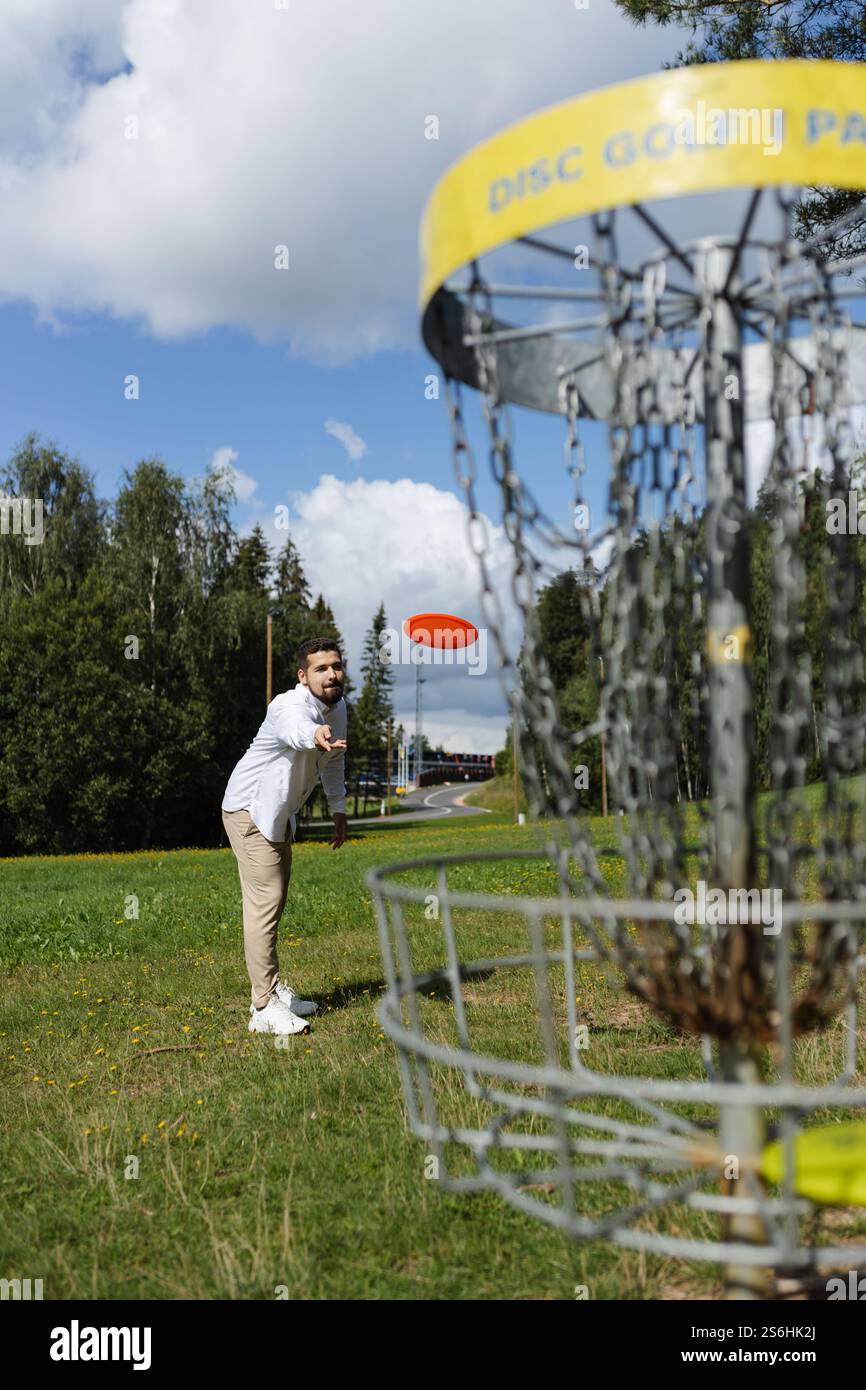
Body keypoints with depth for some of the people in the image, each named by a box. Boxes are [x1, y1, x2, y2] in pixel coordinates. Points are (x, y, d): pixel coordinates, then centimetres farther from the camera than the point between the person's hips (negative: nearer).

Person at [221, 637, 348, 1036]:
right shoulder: (289, 706, -28)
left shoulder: (338, 707, 0)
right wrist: (316, 736, -77)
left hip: (279, 815, 9)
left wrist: (338, 809, 16)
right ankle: (265, 1008, -14)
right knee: (263, 902, -16)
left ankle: (275, 992, 28)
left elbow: (333, 760, 17)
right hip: (250, 811, -9)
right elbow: (296, 729, -55)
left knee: (273, 903, 17)